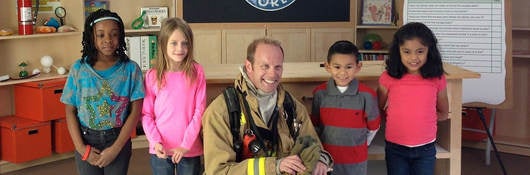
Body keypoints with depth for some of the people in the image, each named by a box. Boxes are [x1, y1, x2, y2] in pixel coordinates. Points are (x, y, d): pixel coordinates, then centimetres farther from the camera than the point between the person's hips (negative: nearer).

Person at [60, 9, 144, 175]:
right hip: (87, 141, 1)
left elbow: (135, 112, -7)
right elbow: (70, 111, -1)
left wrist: (115, 148, -13)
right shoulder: (79, 69, -4)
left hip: (119, 141, 0)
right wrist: (81, 148, -10)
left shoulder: (130, 69, -6)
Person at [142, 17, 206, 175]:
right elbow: (146, 114, 0)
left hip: (190, 150, 0)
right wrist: (155, 142, -13)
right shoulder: (152, 76, -2)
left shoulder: (197, 72, -3)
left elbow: (199, 111, -5)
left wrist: (186, 144, -10)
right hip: (161, 150, 0)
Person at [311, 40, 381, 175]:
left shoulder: (367, 95, -11)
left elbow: (373, 127, 2)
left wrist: (358, 146, 9)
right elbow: (315, 124, 6)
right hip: (327, 158, 1)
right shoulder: (320, 93, -7)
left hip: (356, 162, -1)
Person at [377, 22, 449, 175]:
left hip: (425, 149, 1)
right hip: (395, 148, 0)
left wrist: (423, 117, 1)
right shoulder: (388, 78, -9)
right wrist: (397, 116, -3)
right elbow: (378, 108, 5)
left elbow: (443, 113, 9)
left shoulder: (437, 79, -5)